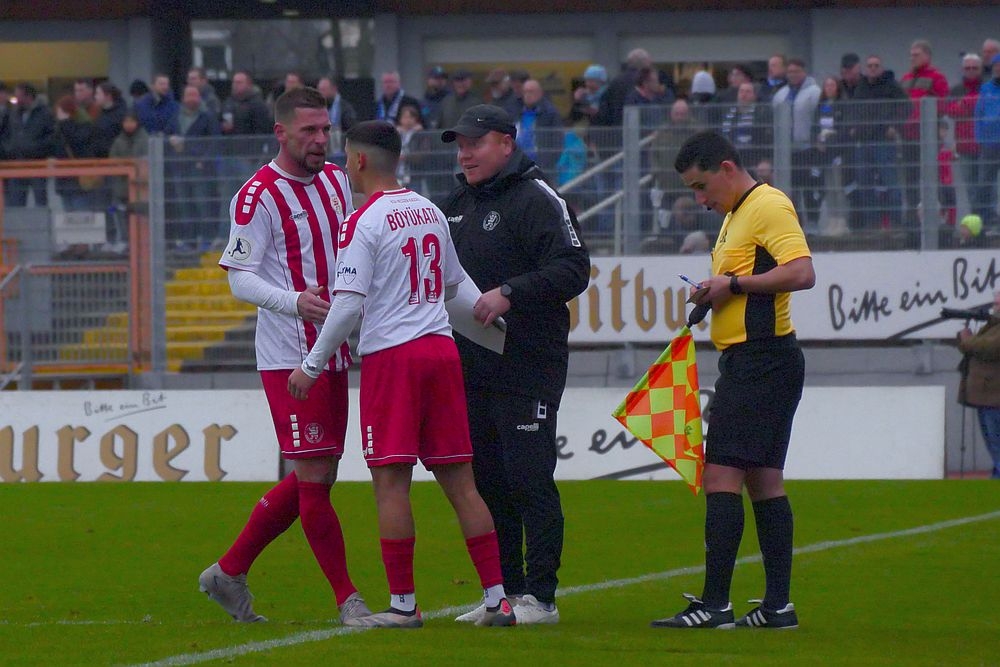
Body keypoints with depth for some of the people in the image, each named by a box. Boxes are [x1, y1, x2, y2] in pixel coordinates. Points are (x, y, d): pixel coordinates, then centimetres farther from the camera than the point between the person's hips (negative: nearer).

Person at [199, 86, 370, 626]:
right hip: (289, 354, -8)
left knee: (313, 479, 11)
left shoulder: (336, 181, 13)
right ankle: (348, 600, -1)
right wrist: (295, 302, -28)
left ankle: (229, 572, 23)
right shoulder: (258, 196, -11)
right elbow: (241, 277, -14)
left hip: (333, 353, 8)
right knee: (315, 476, -7)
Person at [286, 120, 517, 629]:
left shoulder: (362, 223, -8)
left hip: (391, 355, -6)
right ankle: (497, 597, 5)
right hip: (441, 348, 6)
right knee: (459, 480, 7)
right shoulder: (430, 212, 12)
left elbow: (348, 305, -13)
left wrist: (312, 365, -5)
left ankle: (403, 603, -4)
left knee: (391, 480, -3)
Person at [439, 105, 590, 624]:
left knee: (529, 480, -8)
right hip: (470, 366, 8)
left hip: (526, 368, -8)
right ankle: (505, 591, 17)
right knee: (486, 482, 10)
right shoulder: (457, 203, 18)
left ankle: (540, 596, -6)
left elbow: (573, 269, -17)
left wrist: (510, 294, -24)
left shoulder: (537, 200, -8)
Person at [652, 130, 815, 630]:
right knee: (763, 480, 10)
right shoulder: (735, 215, 20)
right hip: (745, 361, 11)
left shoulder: (769, 207, -12)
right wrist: (712, 294, 7)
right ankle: (778, 605, 11)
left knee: (722, 475, -12)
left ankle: (714, 603, -14)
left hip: (763, 360, -11)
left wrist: (733, 283, -19)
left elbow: (801, 272, -23)